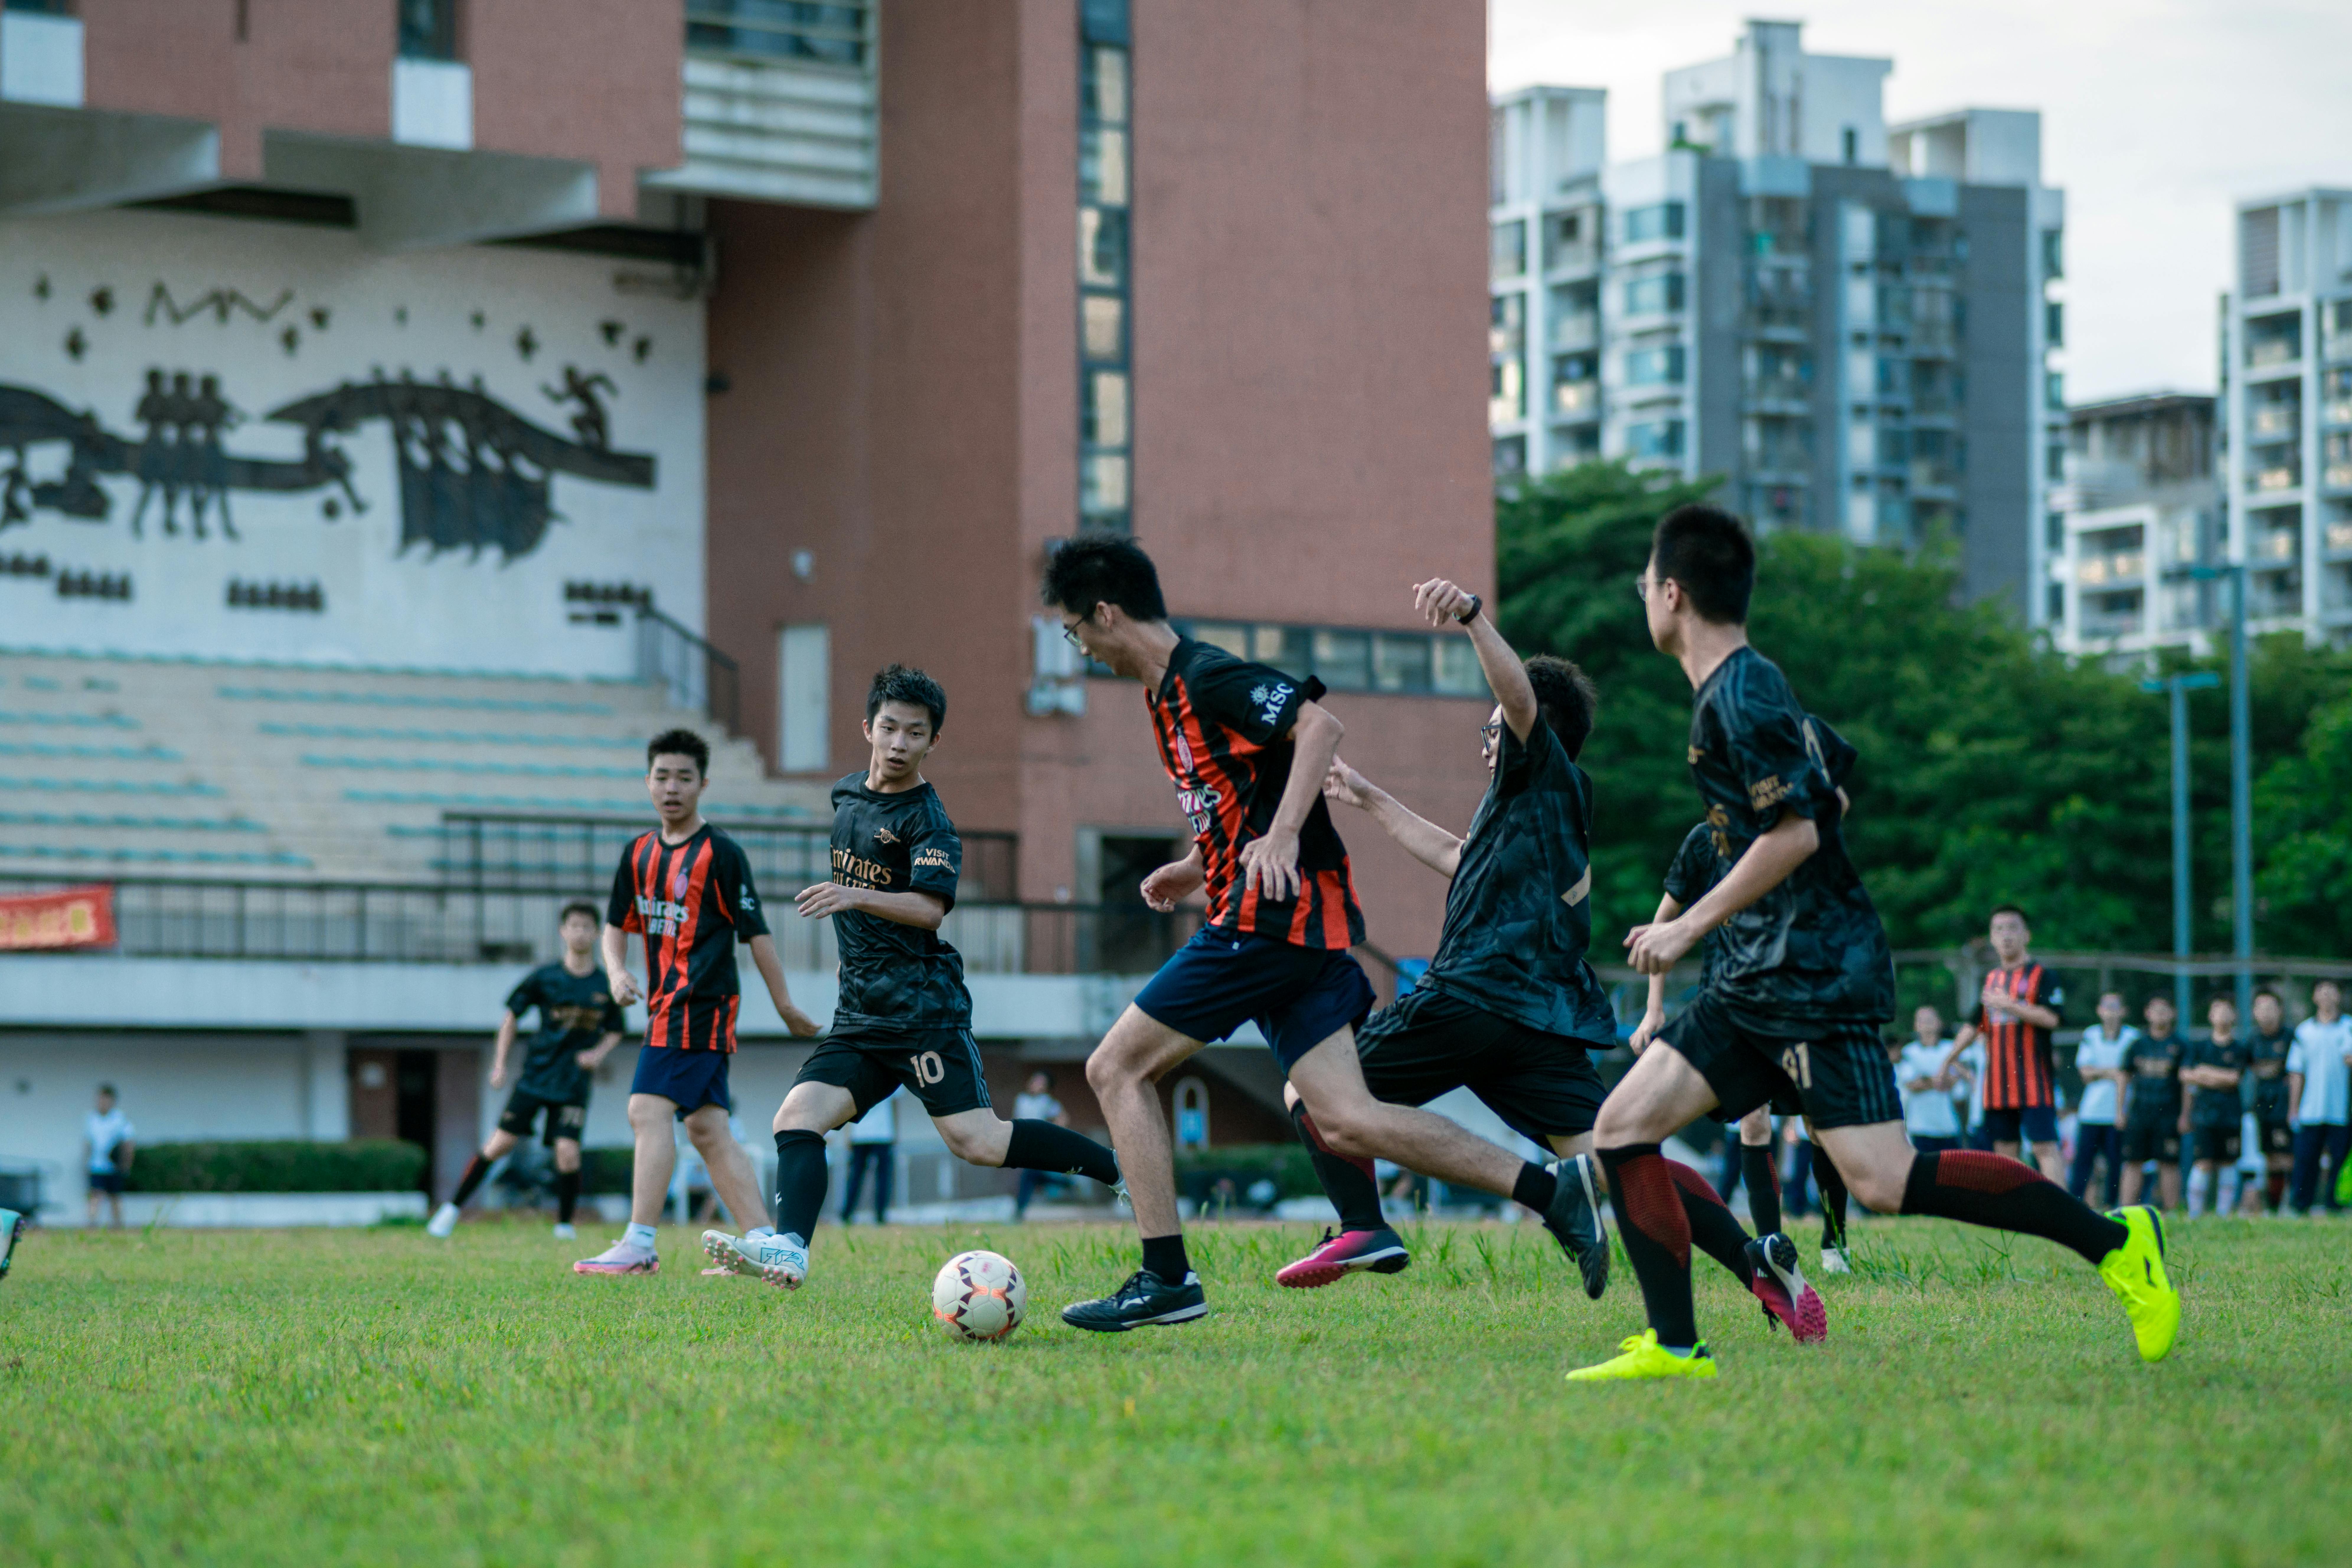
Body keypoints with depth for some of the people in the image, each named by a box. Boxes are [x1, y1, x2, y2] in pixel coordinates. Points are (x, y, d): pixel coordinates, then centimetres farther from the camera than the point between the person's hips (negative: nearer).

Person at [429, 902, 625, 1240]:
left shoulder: (606, 986, 1)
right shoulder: (544, 978, -3)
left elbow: (615, 1032, 14)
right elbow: (512, 1016, 7)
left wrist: (598, 1054, -6)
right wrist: (500, 1063, 2)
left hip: (574, 1082, 0)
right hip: (536, 1073, 0)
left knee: (567, 1151, -13)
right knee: (502, 1142, -5)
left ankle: (565, 1226, 4)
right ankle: (452, 1209, 6)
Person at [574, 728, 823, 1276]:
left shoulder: (721, 854, -6)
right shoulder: (639, 852, 14)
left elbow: (756, 931, -4)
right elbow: (617, 925, 20)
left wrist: (785, 1006, -2)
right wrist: (617, 972, -1)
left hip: (703, 1001, -8)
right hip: (668, 1005, 8)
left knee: (649, 1110, -16)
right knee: (708, 1128, 6)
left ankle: (639, 1246, -19)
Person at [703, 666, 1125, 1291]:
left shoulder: (928, 821, -9)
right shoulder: (846, 794, 14)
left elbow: (929, 909, -24)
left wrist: (856, 897, -38)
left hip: (923, 1009, -7)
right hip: (860, 1018, 7)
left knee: (977, 1141, -15)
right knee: (796, 1117, -12)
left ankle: (1119, 1169, -2)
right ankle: (788, 1250, -27)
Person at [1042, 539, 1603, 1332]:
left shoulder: (1207, 677, -9)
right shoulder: (1170, 693, 21)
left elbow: (1319, 725, -21)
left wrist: (1281, 837, -29)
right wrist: (1199, 869, 25)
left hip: (1270, 919, -10)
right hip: (1295, 922, 10)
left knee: (1116, 1068, -4)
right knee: (1343, 1123, 0)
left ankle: (1166, 1278, -4)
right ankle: (1552, 1192, -4)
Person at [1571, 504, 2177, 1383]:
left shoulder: (1740, 697, -14)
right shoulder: (1741, 688, 16)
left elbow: (1796, 833, -20)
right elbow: (1832, 777, 25)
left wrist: (1688, 929, -15)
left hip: (1814, 978, -10)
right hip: (1757, 981, 10)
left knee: (1883, 1183, -16)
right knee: (1623, 1126, 2)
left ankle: (2114, 1242, -7)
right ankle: (1675, 1348, -1)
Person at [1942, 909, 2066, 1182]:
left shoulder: (2042, 976, -2)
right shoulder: (1992, 980, 18)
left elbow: (2051, 1018, -15)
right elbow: (1975, 1026, 23)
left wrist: (2010, 1006, -17)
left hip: (2034, 1080, -7)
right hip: (1998, 1082, 7)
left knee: (2045, 1147, -14)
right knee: (2006, 1150, 8)